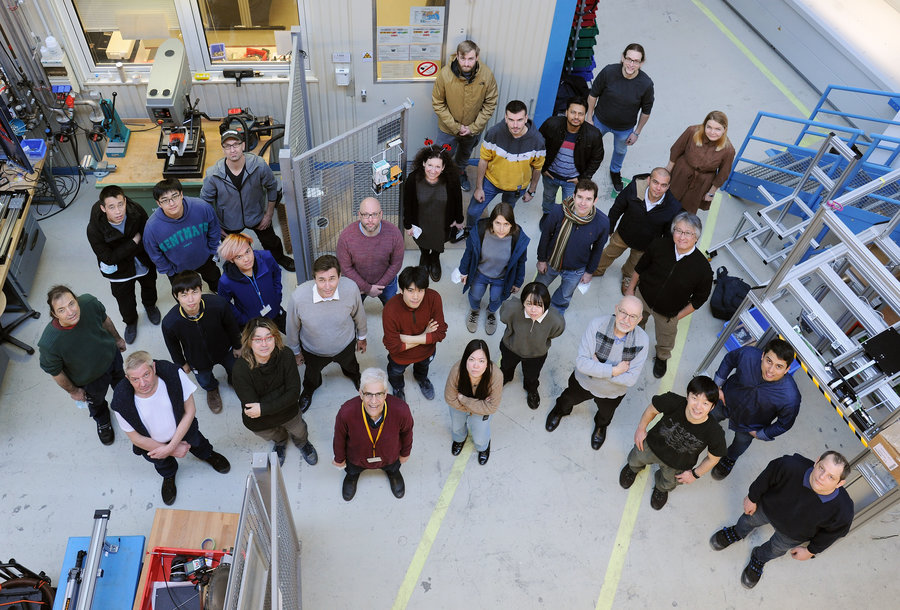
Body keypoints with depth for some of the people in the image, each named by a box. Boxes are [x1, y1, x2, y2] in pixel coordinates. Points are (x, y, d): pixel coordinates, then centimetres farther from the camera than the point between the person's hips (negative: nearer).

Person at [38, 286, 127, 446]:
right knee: (96, 402, 31)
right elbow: (55, 372, -22)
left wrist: (117, 338, 8)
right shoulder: (49, 344, -43)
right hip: (89, 378, -2)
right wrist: (73, 391, -6)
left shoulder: (89, 302, -35)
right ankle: (102, 421, 66)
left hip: (111, 355, 3)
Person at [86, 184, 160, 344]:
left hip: (143, 263, 2)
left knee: (149, 285, 31)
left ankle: (150, 305, 64)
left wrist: (124, 252, -18)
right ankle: (130, 321, 52)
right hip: (120, 270, -2)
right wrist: (134, 242, -29)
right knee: (125, 299, 20)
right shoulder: (94, 229, -34)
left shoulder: (137, 212, -30)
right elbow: (109, 259, -27)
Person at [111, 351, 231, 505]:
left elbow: (190, 411, -23)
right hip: (152, 443, 0)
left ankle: (206, 454, 65)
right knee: (160, 462, 26)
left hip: (182, 430, 0)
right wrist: (174, 451, -13)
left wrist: (170, 447, -22)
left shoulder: (173, 375, -37)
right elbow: (136, 438, -19)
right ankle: (168, 476, 64)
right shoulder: (121, 402, -36)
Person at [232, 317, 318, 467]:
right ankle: (280, 442, 70)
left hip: (289, 413, 1)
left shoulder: (285, 355, -30)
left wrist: (263, 408, -35)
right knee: (274, 436, 32)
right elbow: (251, 408, -32)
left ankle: (301, 442, 68)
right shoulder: (240, 369, -36)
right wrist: (282, 390, -31)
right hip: (259, 423, -1)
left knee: (299, 433, 30)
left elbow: (294, 393, -27)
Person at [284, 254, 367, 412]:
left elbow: (358, 314, -12)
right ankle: (309, 389, 70)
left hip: (345, 345, 1)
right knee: (312, 374, 33)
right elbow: (293, 327, -16)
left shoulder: (351, 288, -36)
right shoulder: (298, 297, -39)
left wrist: (361, 337, 6)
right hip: (313, 351, -1)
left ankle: (354, 376, 74)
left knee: (350, 365, 36)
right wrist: (295, 351, 0)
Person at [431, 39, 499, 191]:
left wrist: (473, 127, -16)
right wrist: (455, 126, -19)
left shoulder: (487, 75, -23)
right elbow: (438, 104, -15)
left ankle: (460, 171, 61)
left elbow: (490, 104, -11)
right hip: (448, 128, -2)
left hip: (473, 129, 2)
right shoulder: (445, 73, -26)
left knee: (465, 153, 30)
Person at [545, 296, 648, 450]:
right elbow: (581, 362, -36)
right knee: (568, 399, 32)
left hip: (612, 392, 1)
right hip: (583, 381, 0)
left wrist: (597, 367, -31)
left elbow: (631, 378, -30)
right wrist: (613, 370, -38)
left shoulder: (642, 340, -32)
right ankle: (560, 411, 68)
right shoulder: (596, 325, -35)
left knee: (606, 413, 34)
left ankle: (601, 426, 70)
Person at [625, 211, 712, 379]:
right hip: (643, 296, 1)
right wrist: (630, 288, 2)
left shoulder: (703, 268, -30)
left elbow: (699, 298, -13)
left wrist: (678, 315, -9)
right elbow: (640, 267, -6)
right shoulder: (659, 245, -25)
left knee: (665, 342, 25)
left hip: (668, 313, -1)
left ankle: (661, 358, 60)